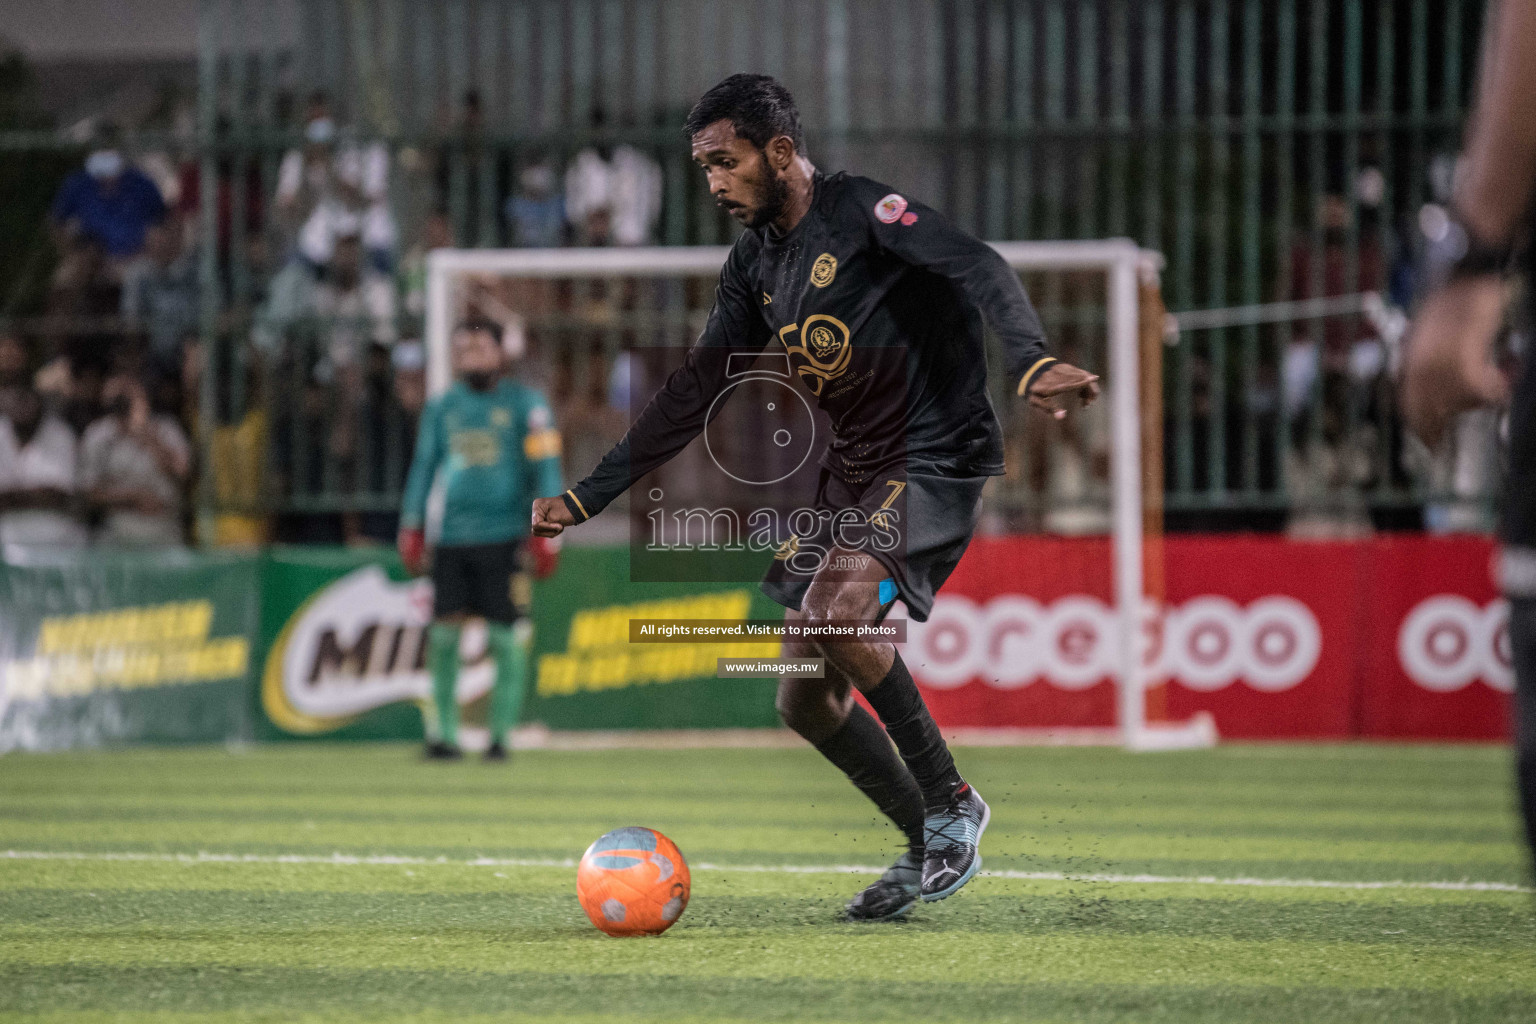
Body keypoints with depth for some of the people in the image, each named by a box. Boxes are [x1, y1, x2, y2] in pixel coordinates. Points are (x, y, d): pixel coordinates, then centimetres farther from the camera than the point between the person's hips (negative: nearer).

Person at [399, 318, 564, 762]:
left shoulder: (525, 404, 3)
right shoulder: (441, 408, 13)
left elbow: (545, 468, -1)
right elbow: (423, 467, 17)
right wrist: (411, 528, 10)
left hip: (504, 537, -3)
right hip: (452, 538, 3)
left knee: (506, 637, -4)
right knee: (443, 634, -3)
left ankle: (501, 734, 4)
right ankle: (444, 730, 5)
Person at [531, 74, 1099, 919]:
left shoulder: (861, 213, -13)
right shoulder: (755, 264, 10)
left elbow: (978, 270, -29)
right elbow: (692, 393, 14)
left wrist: (1032, 363, -48)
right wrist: (588, 497, 10)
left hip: (936, 458, -9)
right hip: (852, 470, 9)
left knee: (838, 611, -30)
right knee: (805, 700, 3)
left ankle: (950, 804, -13)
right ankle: (932, 847, 19)